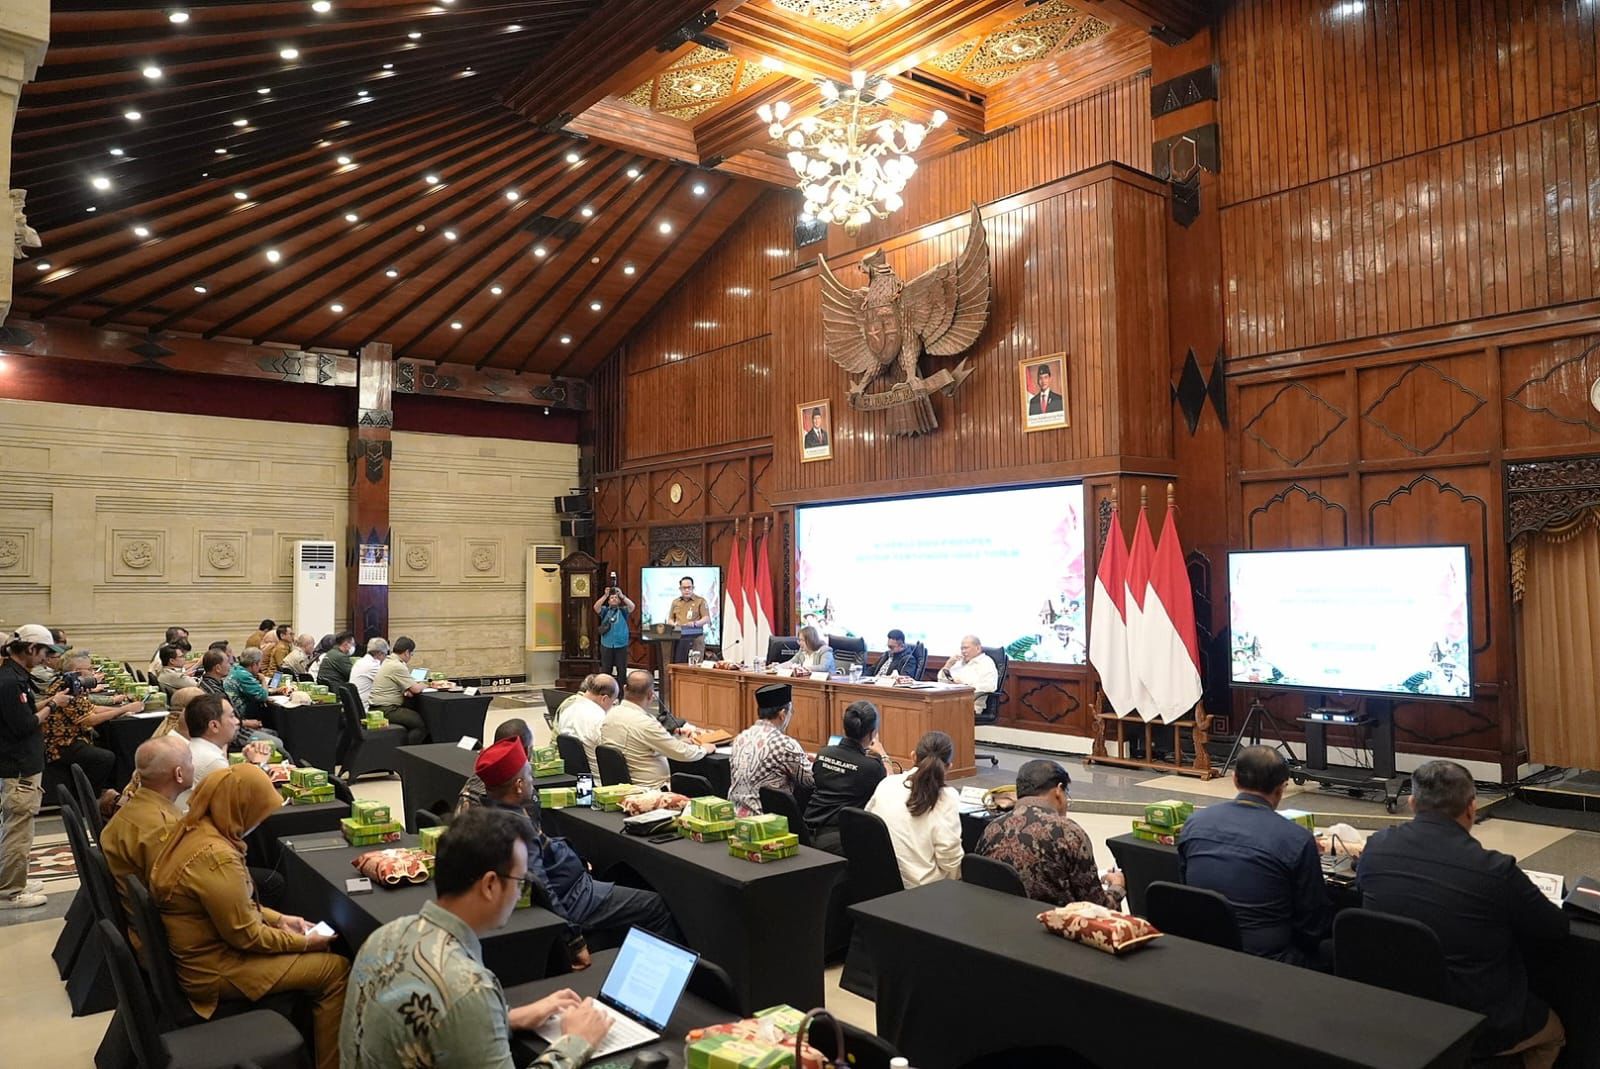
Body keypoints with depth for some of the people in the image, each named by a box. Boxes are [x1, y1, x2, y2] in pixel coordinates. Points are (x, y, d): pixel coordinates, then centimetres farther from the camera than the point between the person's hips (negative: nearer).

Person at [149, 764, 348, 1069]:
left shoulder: (194, 831, 0)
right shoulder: (216, 857, -30)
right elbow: (247, 937, -22)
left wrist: (278, 918, 8)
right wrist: (305, 942, -10)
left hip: (211, 946, 10)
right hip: (216, 969, -10)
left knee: (316, 956, 15)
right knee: (336, 969, -9)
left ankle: (308, 1041, 25)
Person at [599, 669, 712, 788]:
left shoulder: (610, 714, -1)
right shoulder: (645, 723, -26)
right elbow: (683, 753, -17)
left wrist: (677, 741, 18)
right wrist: (705, 749, 3)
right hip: (650, 789, -8)